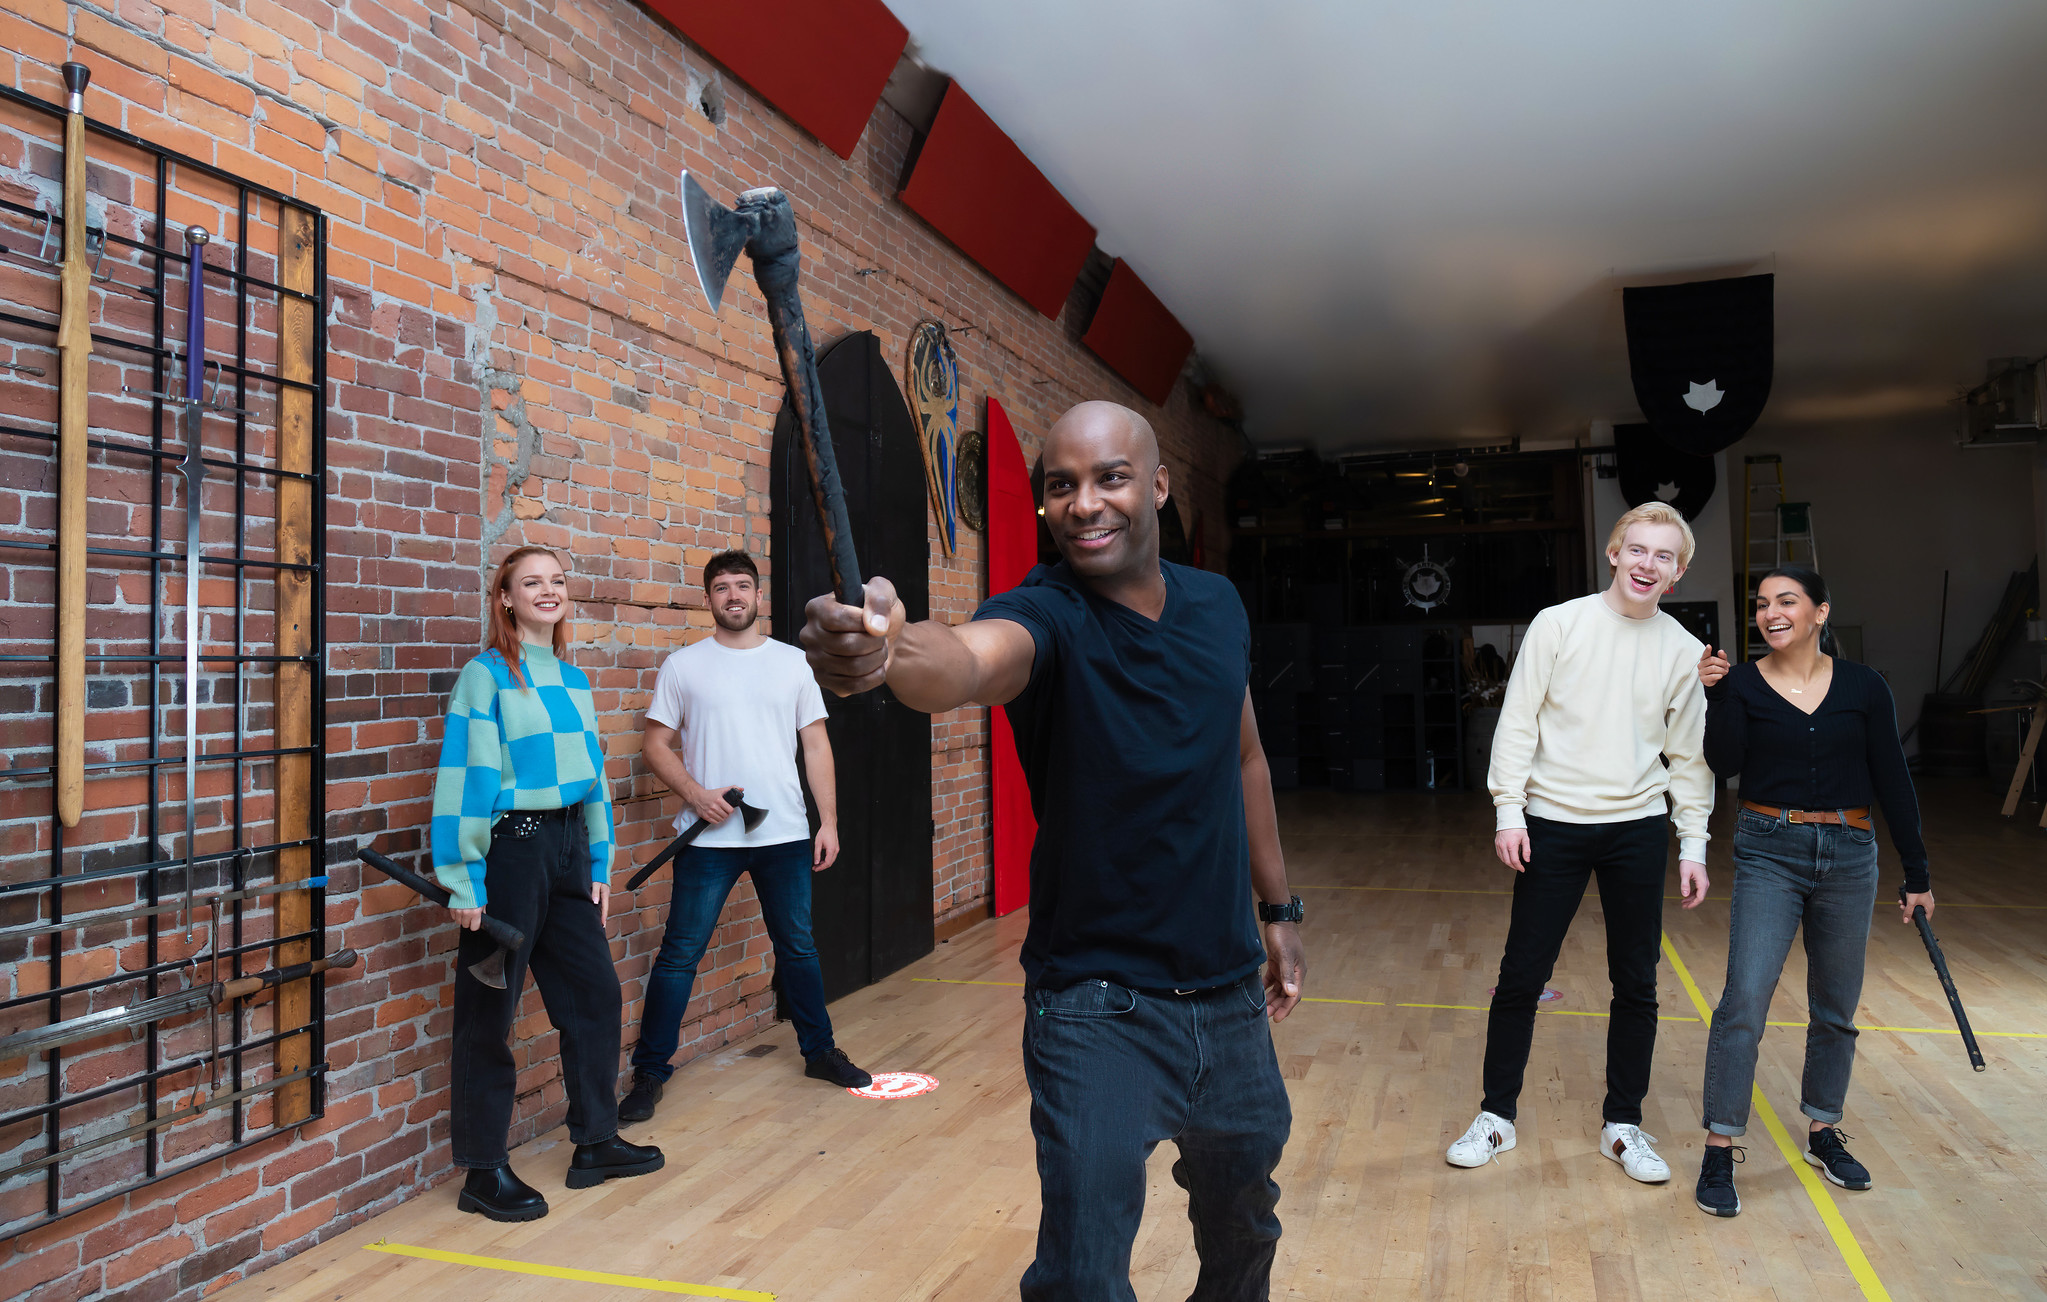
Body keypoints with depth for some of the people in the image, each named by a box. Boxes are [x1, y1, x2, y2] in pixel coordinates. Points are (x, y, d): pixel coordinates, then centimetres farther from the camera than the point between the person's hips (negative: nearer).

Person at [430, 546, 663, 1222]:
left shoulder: (573, 679, 12)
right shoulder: (487, 675, -8)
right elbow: (464, 778, -12)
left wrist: (599, 865, 15)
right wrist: (464, 882, -15)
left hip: (567, 848, 7)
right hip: (509, 852, -7)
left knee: (595, 990, 11)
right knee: (490, 1009, 3)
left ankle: (596, 1142, 25)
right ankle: (484, 1172, 15)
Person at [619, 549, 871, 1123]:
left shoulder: (792, 661, 6)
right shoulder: (683, 665, 2)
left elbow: (816, 745, 6)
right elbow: (657, 745, 2)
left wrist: (829, 822, 1)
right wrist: (696, 793, -15)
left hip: (785, 834, 2)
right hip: (708, 838, -2)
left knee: (798, 946, 13)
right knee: (680, 953, 2)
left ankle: (819, 1050, 29)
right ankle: (649, 1072, 14)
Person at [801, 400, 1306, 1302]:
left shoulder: (1218, 605, 0)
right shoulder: (1046, 616, -19)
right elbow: (971, 657, -43)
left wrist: (1279, 907, 16)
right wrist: (890, 649, -65)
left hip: (1230, 993, 6)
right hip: (1097, 1009, -5)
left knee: (1244, 1222, 26)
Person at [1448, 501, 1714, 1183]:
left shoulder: (1684, 651, 4)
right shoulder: (1559, 624, -3)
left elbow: (1689, 756, 8)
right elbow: (1518, 722, -3)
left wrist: (1693, 845, 5)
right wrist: (1509, 810, -9)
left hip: (1638, 830, 2)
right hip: (1553, 823, -2)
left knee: (1636, 984, 9)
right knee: (1521, 976, 3)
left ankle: (1623, 1124, 26)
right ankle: (1496, 1116, 19)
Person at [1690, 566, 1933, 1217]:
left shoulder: (1863, 687, 2)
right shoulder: (1743, 683, -2)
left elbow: (1893, 782, 6)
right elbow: (1724, 764, -14)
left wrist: (1917, 874, 8)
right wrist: (1716, 695, -24)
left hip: (1849, 856, 2)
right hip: (1769, 852, -2)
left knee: (1837, 1009, 13)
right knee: (1744, 1001, -11)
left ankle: (1823, 1133, 32)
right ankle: (1719, 1151, -3)